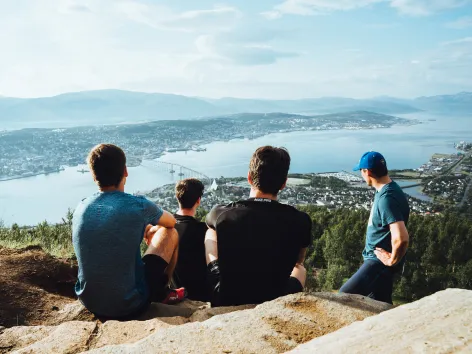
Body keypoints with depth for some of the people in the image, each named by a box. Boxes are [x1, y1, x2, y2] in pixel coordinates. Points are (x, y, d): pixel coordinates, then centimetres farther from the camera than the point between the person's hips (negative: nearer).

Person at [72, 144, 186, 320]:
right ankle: (161, 292, 26)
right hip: (130, 305, -5)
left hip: (90, 303, 5)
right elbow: (171, 221, 6)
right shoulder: (138, 205, -17)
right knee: (170, 233, 10)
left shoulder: (80, 209, -2)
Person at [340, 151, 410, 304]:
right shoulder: (385, 190, 6)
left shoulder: (387, 198, -26)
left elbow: (401, 238, -36)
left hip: (380, 261, -10)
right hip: (376, 258, 10)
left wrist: (393, 261, -19)